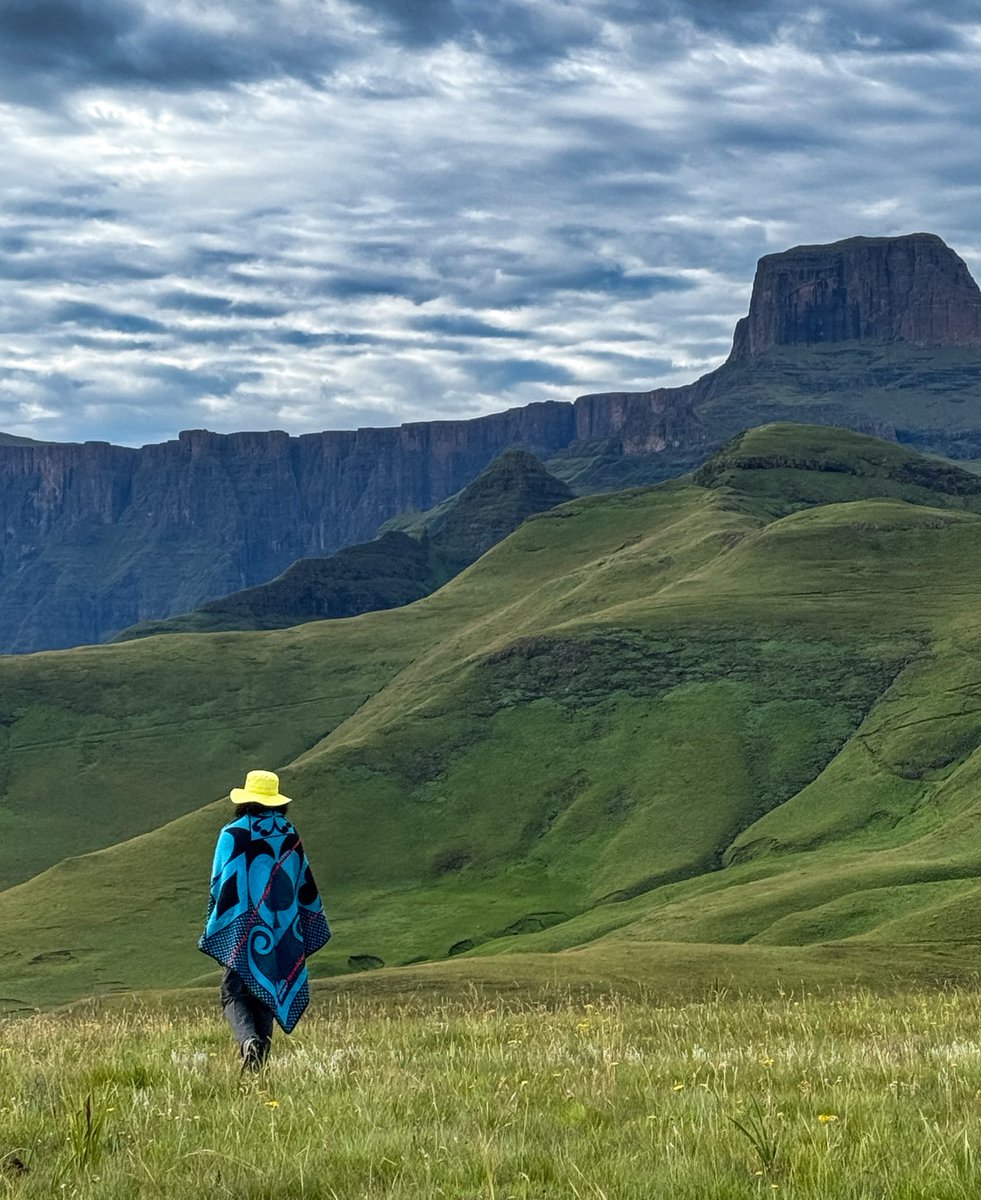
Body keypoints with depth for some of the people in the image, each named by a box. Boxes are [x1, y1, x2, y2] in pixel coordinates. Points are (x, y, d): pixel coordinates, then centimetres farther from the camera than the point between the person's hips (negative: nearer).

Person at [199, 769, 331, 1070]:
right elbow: (305, 886, 13)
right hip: (283, 934, 4)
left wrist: (212, 931, -1)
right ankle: (257, 1065, 8)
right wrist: (311, 929, 23)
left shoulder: (233, 834, -6)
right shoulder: (290, 836, 6)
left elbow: (221, 884, -7)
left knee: (234, 993, 1)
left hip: (242, 932, -4)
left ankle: (248, 1039, -27)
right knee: (265, 995, 12)